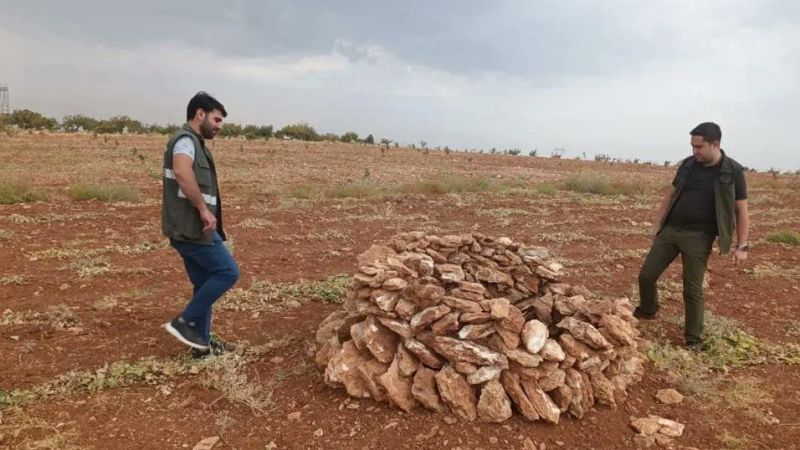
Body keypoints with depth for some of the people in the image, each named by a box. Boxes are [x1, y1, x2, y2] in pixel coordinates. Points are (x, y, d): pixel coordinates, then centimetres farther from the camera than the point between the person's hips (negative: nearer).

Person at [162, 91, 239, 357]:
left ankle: (201, 341, 21)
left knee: (205, 283, 13)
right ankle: (185, 322, 2)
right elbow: (182, 173, -32)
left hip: (191, 227, 10)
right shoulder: (186, 139, -11)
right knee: (228, 272, -6)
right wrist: (204, 209, -28)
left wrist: (210, 219, 23)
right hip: (192, 228, -10)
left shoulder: (194, 143, 21)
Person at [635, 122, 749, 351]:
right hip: (670, 230, 4)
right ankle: (647, 310, 34)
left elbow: (742, 211, -4)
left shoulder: (732, 171, -7)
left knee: (693, 289, 0)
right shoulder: (688, 164, 4)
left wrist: (742, 245, -8)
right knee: (646, 275, 5)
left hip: (698, 237, -4)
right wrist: (658, 223, 10)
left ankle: (694, 340, 16)